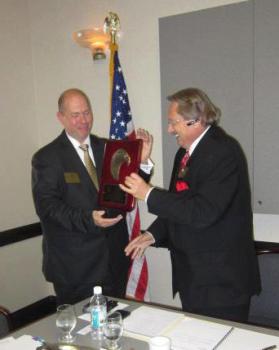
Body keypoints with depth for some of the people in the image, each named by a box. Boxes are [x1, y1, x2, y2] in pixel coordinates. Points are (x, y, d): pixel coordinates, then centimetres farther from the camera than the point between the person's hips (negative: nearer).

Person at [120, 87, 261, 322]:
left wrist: (149, 194, -21)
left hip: (221, 279, -8)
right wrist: (153, 235, 3)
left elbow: (203, 212, -27)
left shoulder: (224, 152, -19)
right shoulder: (185, 152, 9)